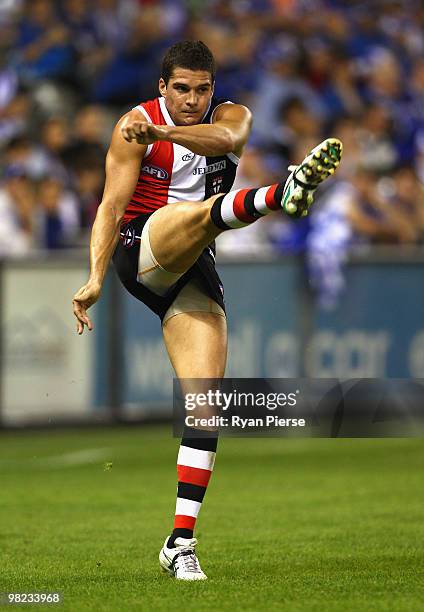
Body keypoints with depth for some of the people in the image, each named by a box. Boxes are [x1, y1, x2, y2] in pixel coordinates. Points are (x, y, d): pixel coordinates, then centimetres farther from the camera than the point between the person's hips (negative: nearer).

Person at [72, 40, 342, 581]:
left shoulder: (232, 115, 7)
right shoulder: (134, 126, 1)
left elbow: (225, 138, -18)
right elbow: (112, 205, -5)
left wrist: (163, 132, -35)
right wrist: (95, 277, -17)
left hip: (193, 273, 4)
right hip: (141, 249, -3)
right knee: (204, 211, -34)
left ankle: (180, 542, -9)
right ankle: (283, 192, -69)